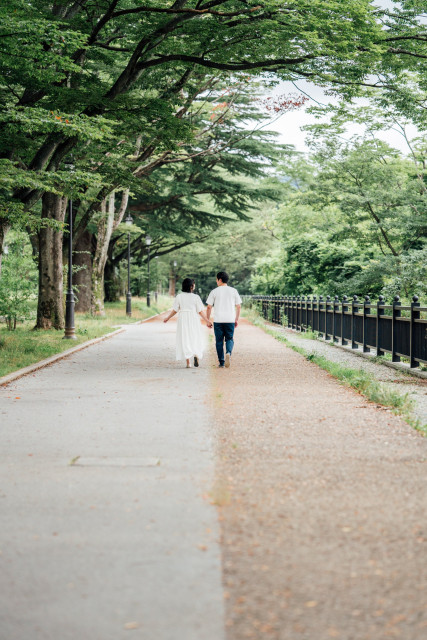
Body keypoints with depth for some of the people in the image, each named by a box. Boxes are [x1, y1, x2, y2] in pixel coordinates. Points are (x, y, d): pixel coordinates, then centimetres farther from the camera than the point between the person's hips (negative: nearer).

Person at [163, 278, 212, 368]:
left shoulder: (179, 297, -3)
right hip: (194, 320, -1)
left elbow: (175, 310, 1)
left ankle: (188, 362, -1)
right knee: (195, 339, 13)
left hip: (183, 320, 1)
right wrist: (207, 321, -1)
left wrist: (168, 318, 15)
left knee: (185, 340, 5)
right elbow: (201, 311, -7)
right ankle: (196, 355, -12)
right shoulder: (196, 297, -7)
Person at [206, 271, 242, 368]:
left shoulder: (214, 292, 0)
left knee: (219, 341, 7)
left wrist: (207, 320, 8)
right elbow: (238, 306, 6)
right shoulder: (233, 291, 5)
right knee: (229, 339, 10)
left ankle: (221, 362, 6)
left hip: (218, 320, -1)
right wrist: (237, 320, 14)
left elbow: (209, 307, -1)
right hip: (230, 320, 1)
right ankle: (228, 353, -20)